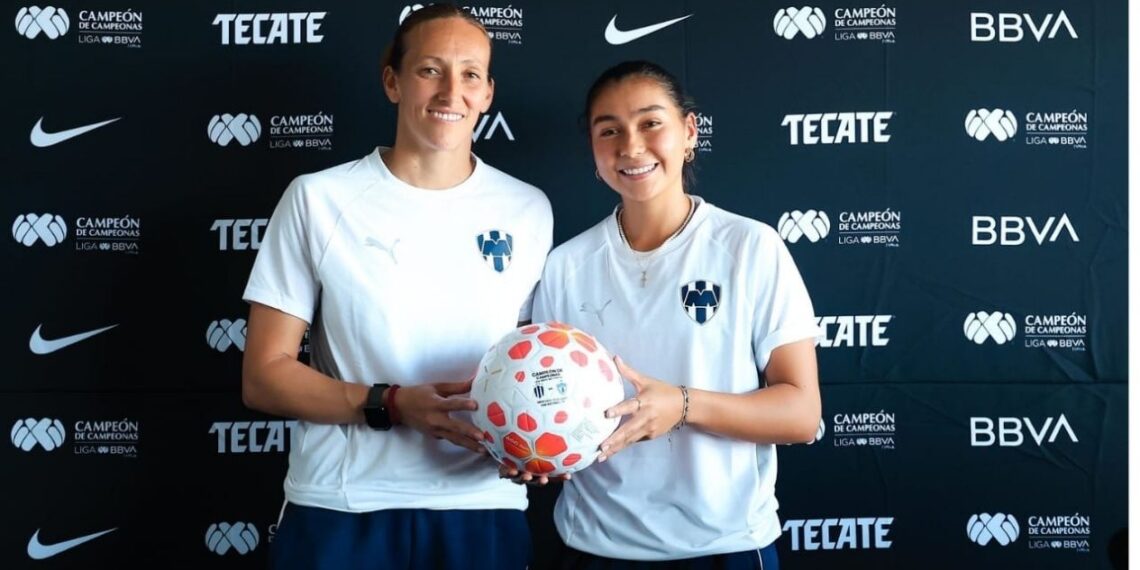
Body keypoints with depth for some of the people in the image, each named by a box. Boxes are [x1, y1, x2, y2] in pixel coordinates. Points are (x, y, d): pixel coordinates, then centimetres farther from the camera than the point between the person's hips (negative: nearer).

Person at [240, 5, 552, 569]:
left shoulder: (528, 211, 3)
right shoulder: (318, 199, -4)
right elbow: (264, 376, -3)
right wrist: (392, 404, -17)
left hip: (483, 509, 2)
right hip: (341, 509, -1)